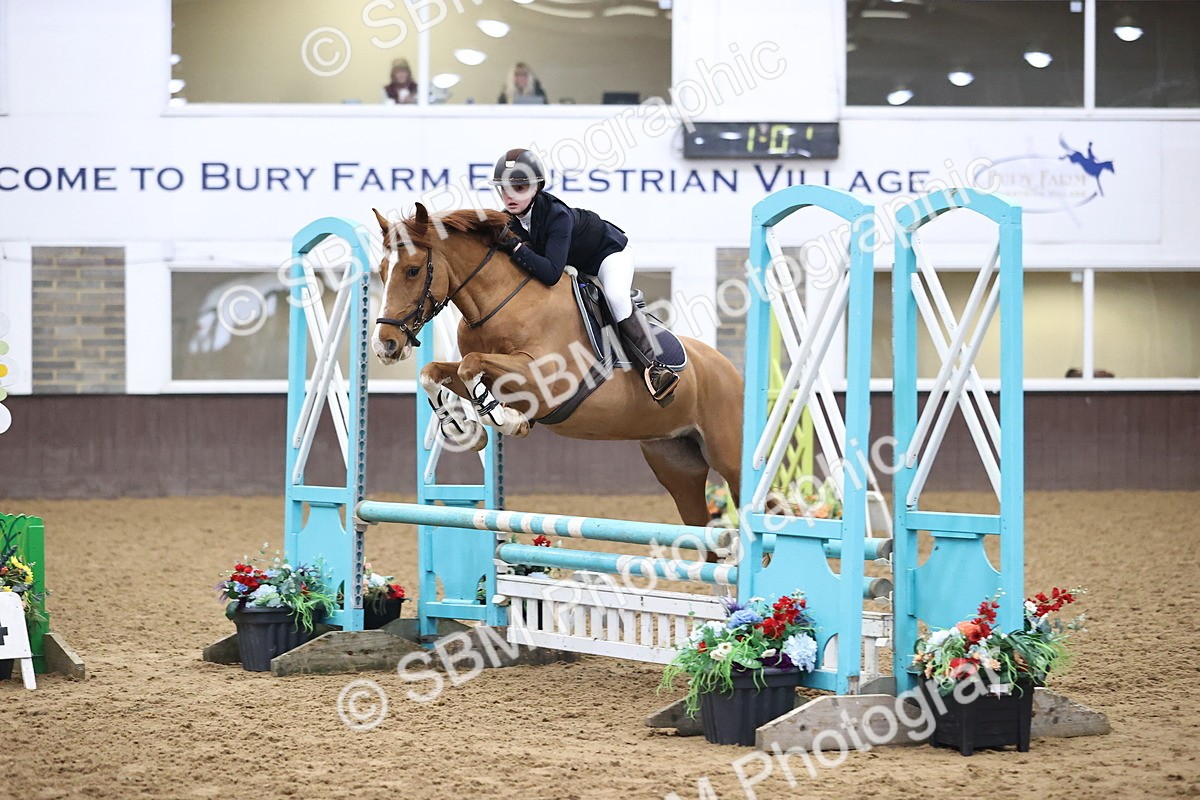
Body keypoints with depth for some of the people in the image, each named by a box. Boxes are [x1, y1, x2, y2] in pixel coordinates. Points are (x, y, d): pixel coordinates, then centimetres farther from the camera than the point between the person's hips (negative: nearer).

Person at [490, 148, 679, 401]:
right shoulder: (508, 220, -18)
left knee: (615, 296, -31)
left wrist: (516, 247, -51)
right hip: (575, 266, 9)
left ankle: (654, 365, -29)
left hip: (608, 250, -9)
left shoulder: (557, 215, -40)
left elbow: (551, 273, -49)